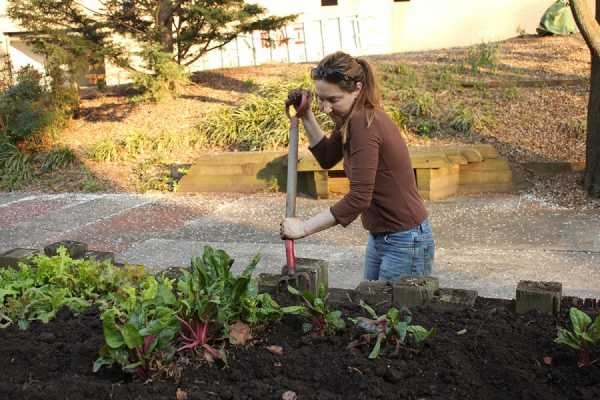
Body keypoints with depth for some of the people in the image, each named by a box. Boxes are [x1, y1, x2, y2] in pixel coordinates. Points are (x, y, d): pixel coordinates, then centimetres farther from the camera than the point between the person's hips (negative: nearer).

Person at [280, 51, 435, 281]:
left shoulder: (364, 124, -25)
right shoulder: (351, 119, 3)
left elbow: (359, 198, -28)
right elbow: (327, 158, 19)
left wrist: (305, 228, -22)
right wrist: (306, 115, 7)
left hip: (405, 241, -10)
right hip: (380, 237, 10)